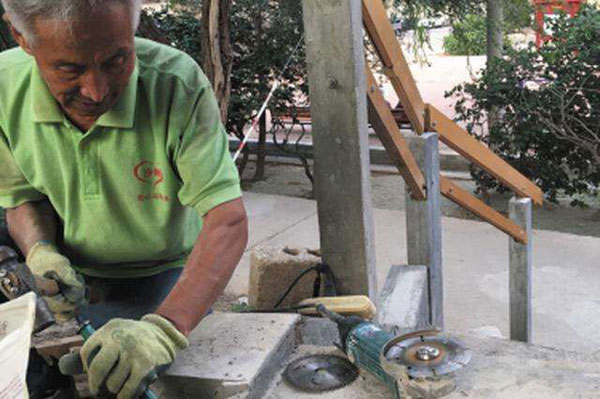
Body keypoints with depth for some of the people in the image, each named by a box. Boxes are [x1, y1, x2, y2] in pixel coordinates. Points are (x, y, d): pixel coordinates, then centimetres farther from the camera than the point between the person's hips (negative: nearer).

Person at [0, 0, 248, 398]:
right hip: (76, 279, 3)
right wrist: (40, 252, -23)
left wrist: (165, 328, -47)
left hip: (166, 279, -2)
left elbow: (228, 222, -34)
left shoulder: (180, 85, -30)